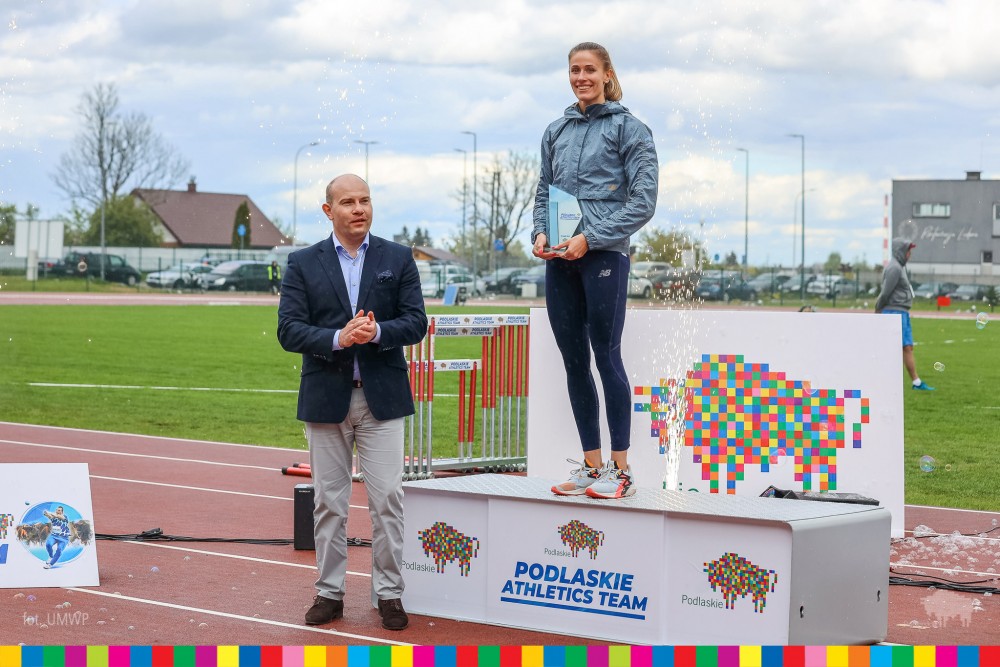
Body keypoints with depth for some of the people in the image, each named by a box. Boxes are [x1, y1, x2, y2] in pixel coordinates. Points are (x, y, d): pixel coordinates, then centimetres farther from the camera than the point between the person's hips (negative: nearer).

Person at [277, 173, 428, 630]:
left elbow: (416, 323, -1)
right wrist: (338, 339, -19)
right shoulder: (303, 264, 4)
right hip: (326, 398, 0)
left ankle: (388, 593, 7)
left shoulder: (398, 259, 6)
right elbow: (289, 330, -4)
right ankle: (330, 592, 15)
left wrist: (377, 332, -19)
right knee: (329, 502, 6)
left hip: (382, 397, 0)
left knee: (387, 498, -2)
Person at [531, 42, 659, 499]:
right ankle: (591, 466, 14)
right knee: (574, 362, 7)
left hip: (604, 256, -5)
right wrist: (540, 233, 1)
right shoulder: (556, 132, 16)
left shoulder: (628, 128, 0)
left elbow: (643, 201, -6)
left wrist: (590, 238, -13)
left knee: (606, 357, -6)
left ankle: (620, 470, 0)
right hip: (559, 260, 5)